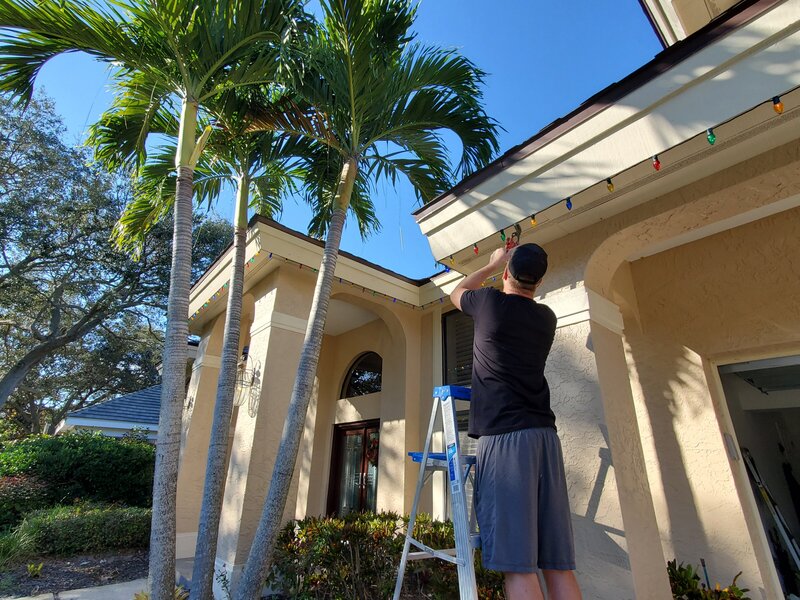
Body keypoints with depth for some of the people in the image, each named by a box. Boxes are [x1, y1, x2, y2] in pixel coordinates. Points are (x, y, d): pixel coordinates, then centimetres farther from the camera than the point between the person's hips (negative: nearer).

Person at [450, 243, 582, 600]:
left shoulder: (490, 302, -1)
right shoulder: (546, 317, 14)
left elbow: (457, 292, 23)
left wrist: (493, 265, 35)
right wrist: (524, 267, 49)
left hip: (503, 435, -6)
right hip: (544, 434, 6)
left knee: (518, 565, -6)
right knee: (559, 565, 8)